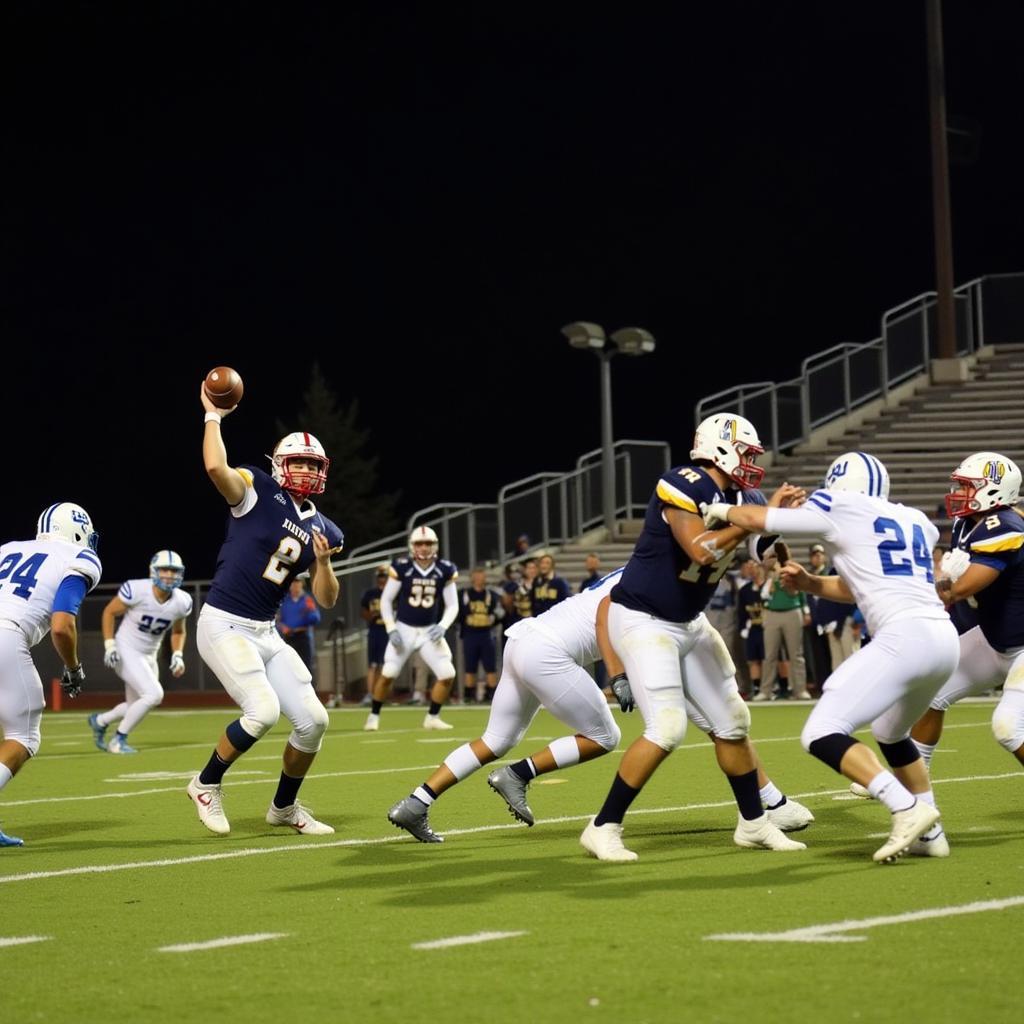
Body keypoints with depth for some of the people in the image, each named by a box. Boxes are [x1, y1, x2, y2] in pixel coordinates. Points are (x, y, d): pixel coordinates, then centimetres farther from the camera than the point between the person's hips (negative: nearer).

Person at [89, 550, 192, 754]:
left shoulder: (181, 602, -6)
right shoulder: (136, 590, -22)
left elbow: (178, 631, 13)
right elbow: (109, 612, -9)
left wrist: (177, 655, -1)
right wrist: (109, 645, -15)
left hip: (149, 656, 7)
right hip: (126, 652, -7)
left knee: (136, 706, 15)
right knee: (154, 695, -22)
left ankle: (99, 721, 43)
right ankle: (119, 739, -5)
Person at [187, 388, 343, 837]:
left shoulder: (323, 530, 10)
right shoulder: (259, 490, -7)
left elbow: (326, 601, 11)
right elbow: (216, 466, -28)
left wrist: (323, 561, -7)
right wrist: (213, 416, -17)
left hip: (266, 632, 7)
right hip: (224, 626, -7)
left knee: (312, 720, 2)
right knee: (263, 711, -23)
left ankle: (284, 807, 24)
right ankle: (206, 784, 1)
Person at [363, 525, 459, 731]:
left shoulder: (444, 570, -5)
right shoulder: (402, 568, -11)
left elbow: (452, 605, 2)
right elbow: (386, 600, -3)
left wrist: (443, 626, -15)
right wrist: (391, 629, -12)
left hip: (429, 631, 2)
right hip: (404, 629, -2)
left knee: (448, 675, -8)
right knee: (388, 674, -9)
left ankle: (432, 717, 9)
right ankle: (373, 716, 9)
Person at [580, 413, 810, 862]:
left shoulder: (738, 498, 2)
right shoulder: (683, 486, -22)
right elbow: (701, 551, -32)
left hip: (689, 623, 9)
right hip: (642, 620, -9)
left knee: (731, 721, 11)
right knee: (667, 727, -16)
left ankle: (753, 823, 26)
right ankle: (603, 828, -5)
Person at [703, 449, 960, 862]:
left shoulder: (839, 510, 5)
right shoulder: (914, 521, 25)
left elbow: (756, 519, 12)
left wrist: (722, 510, 30)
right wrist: (808, 583, 27)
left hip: (905, 637, -8)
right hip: (944, 638, 8)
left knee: (822, 735, -7)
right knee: (890, 734, 31)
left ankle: (907, 808, -18)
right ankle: (929, 833, 27)